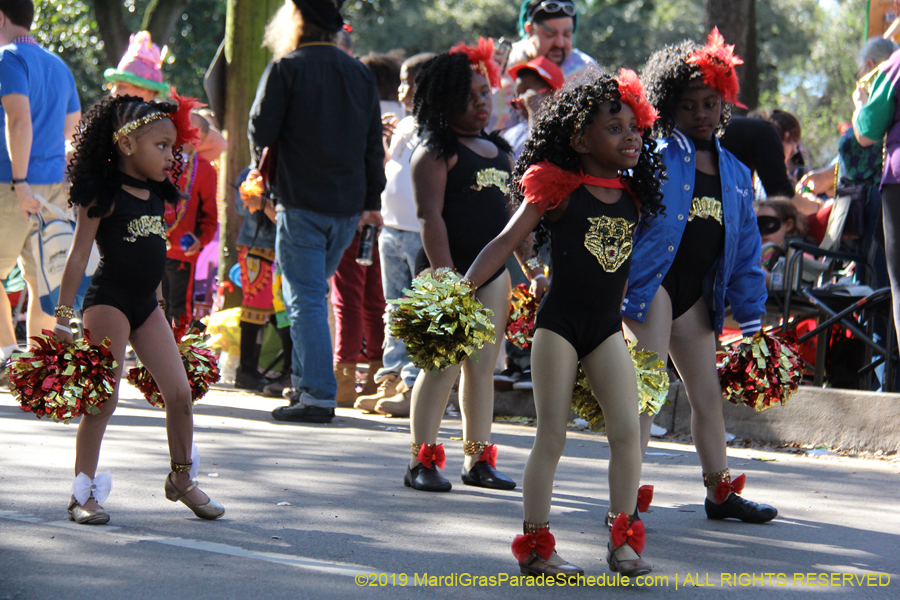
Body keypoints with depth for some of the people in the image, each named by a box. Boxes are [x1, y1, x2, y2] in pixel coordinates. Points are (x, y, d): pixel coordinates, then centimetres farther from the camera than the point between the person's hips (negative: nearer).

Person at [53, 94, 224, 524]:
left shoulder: (156, 194, 11)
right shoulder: (104, 195, -11)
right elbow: (79, 254, -11)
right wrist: (62, 315, -14)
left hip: (146, 304, 7)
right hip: (108, 302, -7)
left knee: (179, 393, 4)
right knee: (103, 399, -8)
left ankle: (182, 480, 21)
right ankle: (83, 492, 0)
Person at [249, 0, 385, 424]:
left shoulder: (285, 69, -9)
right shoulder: (360, 73, 8)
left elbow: (261, 133, -9)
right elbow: (374, 143, 12)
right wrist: (371, 201, 19)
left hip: (301, 203, -6)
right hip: (348, 205, 6)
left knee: (305, 299, -4)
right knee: (313, 292, 19)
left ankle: (317, 396, -10)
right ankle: (305, 381, 22)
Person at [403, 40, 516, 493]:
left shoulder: (499, 150, 16)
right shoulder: (437, 150, -6)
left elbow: (512, 214, 24)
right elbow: (430, 215, -13)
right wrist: (446, 276, -20)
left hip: (493, 270, 7)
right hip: (448, 269, -7)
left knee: (483, 366, 8)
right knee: (443, 364, -7)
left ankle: (478, 458, 14)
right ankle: (422, 460, -1)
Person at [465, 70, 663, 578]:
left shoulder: (632, 195, 7)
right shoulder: (558, 189, -8)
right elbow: (506, 243, -9)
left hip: (607, 327, 5)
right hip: (559, 324, -5)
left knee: (628, 430, -5)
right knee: (552, 436, -1)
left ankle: (622, 539, 4)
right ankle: (535, 545, 7)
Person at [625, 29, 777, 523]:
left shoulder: (735, 173, 13)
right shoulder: (655, 158, -5)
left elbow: (745, 247, 16)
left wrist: (750, 316, 14)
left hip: (696, 294, 6)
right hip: (649, 282, -6)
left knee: (709, 393, 14)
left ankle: (720, 490, 25)